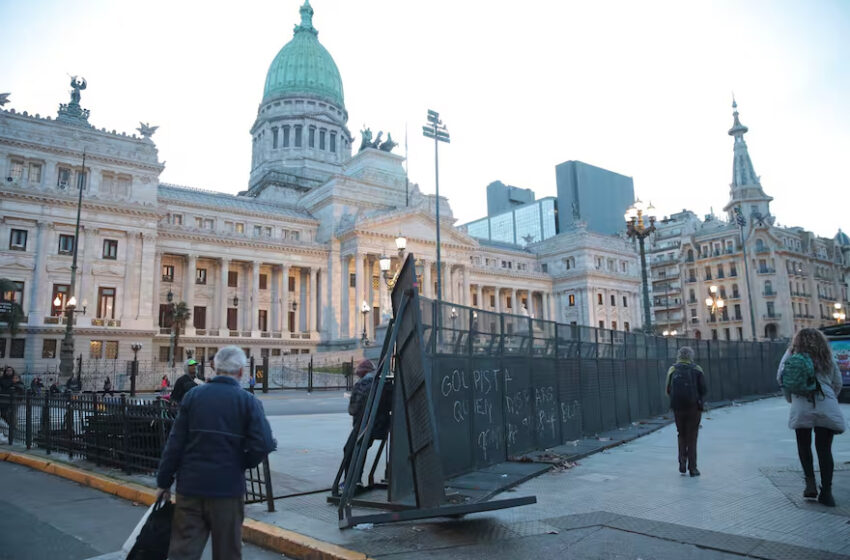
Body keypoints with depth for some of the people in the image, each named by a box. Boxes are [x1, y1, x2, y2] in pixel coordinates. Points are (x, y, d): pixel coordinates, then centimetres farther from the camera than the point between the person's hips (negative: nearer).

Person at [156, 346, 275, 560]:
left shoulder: (193, 395, 1)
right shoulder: (248, 401, -6)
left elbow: (175, 442, 1)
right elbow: (263, 444, -15)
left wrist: (164, 481, 8)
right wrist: (242, 464, 4)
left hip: (190, 485, 2)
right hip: (228, 487, -2)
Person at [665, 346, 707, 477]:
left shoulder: (672, 370, 0)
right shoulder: (697, 369, -3)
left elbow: (668, 391, -2)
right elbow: (704, 390, -8)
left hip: (678, 407, 1)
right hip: (694, 407, -1)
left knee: (682, 435, 17)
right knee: (692, 437, 8)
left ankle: (682, 465, 10)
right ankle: (692, 468, 7)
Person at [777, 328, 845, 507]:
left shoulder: (792, 354, 9)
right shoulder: (827, 357, 16)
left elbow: (780, 378, 3)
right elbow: (837, 383, 16)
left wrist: (790, 398, 16)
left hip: (802, 406, -2)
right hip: (827, 408, 2)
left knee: (804, 446, 15)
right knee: (825, 449, 7)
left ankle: (810, 483, 6)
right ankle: (826, 492, 6)